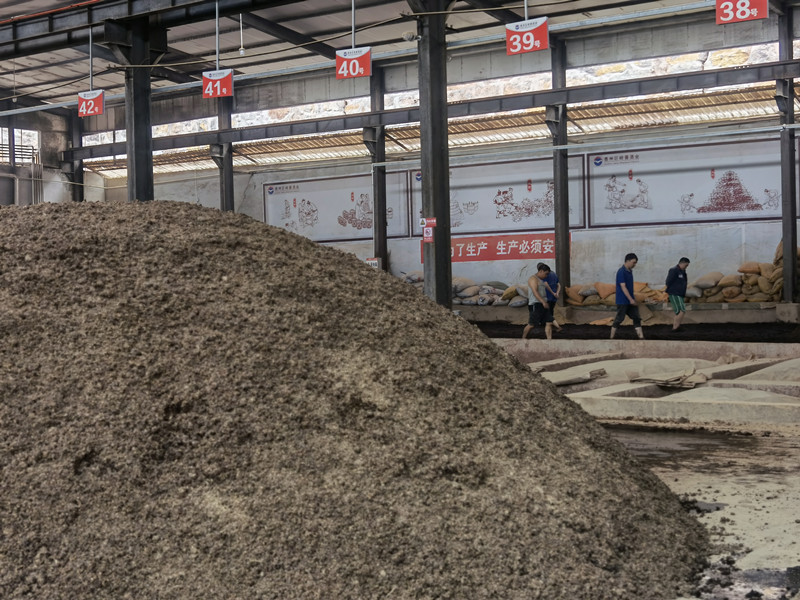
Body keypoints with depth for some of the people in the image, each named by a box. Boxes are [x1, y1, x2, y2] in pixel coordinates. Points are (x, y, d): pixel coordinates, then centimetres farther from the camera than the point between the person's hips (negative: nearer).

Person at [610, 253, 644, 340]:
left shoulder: (630, 271, 11)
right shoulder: (621, 272, -16)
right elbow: (623, 287, -21)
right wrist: (631, 299, -23)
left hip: (631, 301, 9)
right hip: (622, 301, -9)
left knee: (637, 318, 4)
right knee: (618, 319, -2)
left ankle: (641, 337, 4)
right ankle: (612, 338, 8)